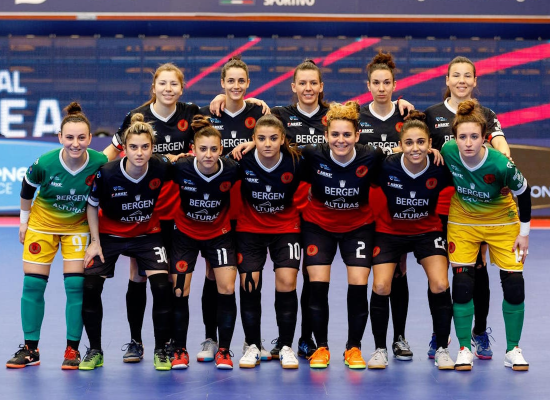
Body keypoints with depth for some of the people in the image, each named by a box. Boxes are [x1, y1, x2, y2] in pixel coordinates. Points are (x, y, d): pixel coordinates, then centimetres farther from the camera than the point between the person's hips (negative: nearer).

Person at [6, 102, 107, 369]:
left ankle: (72, 349, 6)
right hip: (42, 224, 0)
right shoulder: (44, 164, -26)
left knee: (76, 285, -7)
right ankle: (30, 349, 11)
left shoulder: (100, 163, -24)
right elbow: (27, 189, -5)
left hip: (78, 226, 0)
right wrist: (24, 220, 3)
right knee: (32, 285, -1)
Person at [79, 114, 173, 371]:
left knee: (162, 287, -16)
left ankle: (161, 350, 2)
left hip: (147, 234, 1)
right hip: (109, 234, 0)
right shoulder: (106, 173, -26)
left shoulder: (161, 167, -24)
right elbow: (92, 205, -8)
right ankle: (94, 351, 8)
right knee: (90, 286, -11)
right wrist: (95, 242, -9)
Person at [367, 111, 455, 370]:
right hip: (390, 231, 0)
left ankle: (442, 349, 4)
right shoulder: (387, 167, -26)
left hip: (428, 231, 0)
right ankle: (380, 349, 6)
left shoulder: (440, 170, -23)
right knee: (380, 286, -14)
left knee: (440, 285, -16)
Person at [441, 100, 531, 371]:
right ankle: (464, 349, 9)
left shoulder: (501, 164, -31)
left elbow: (523, 192, -13)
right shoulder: (446, 153, -26)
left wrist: (524, 231, -7)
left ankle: (513, 350, 13)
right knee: (462, 284, -6)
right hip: (463, 221, 1)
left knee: (514, 285, -4)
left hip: (502, 223, -1)